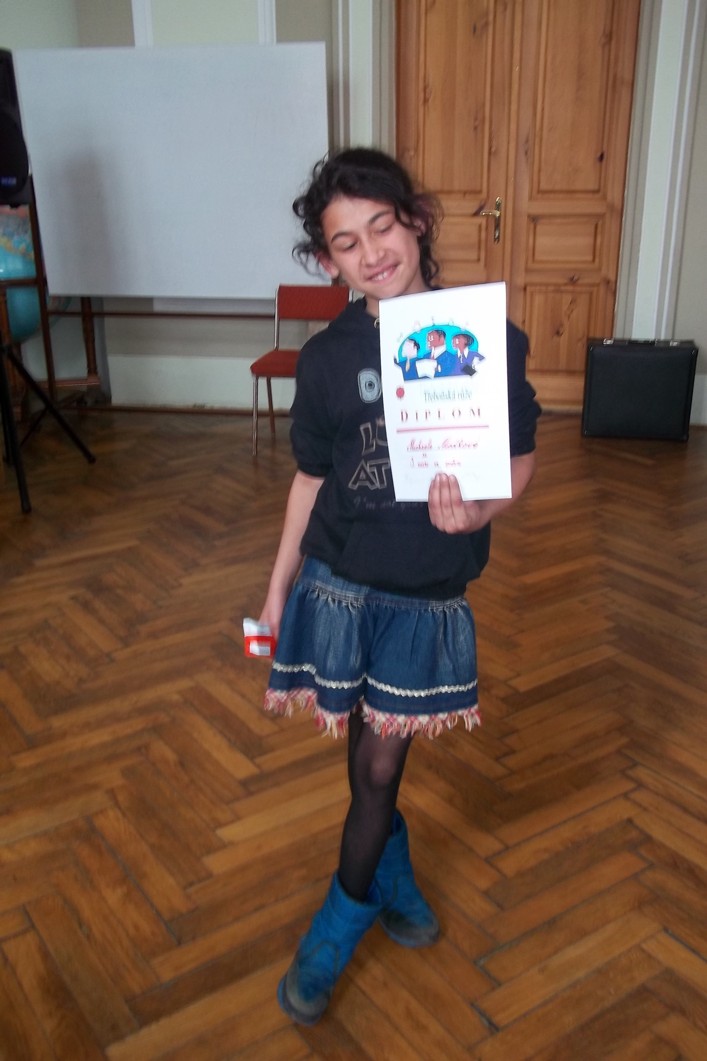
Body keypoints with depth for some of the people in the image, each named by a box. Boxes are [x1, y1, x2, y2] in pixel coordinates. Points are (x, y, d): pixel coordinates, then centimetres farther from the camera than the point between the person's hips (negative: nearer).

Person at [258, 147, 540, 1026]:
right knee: (368, 751, 14)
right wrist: (277, 588, 7)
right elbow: (311, 477, 3)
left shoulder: (485, 335, -10)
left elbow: (518, 457, -3)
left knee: (380, 762, 10)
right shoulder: (327, 356, -6)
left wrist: (476, 510, -25)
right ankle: (393, 871, 45)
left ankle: (343, 919, 35)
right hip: (339, 583, 1)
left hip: (428, 592, -1)